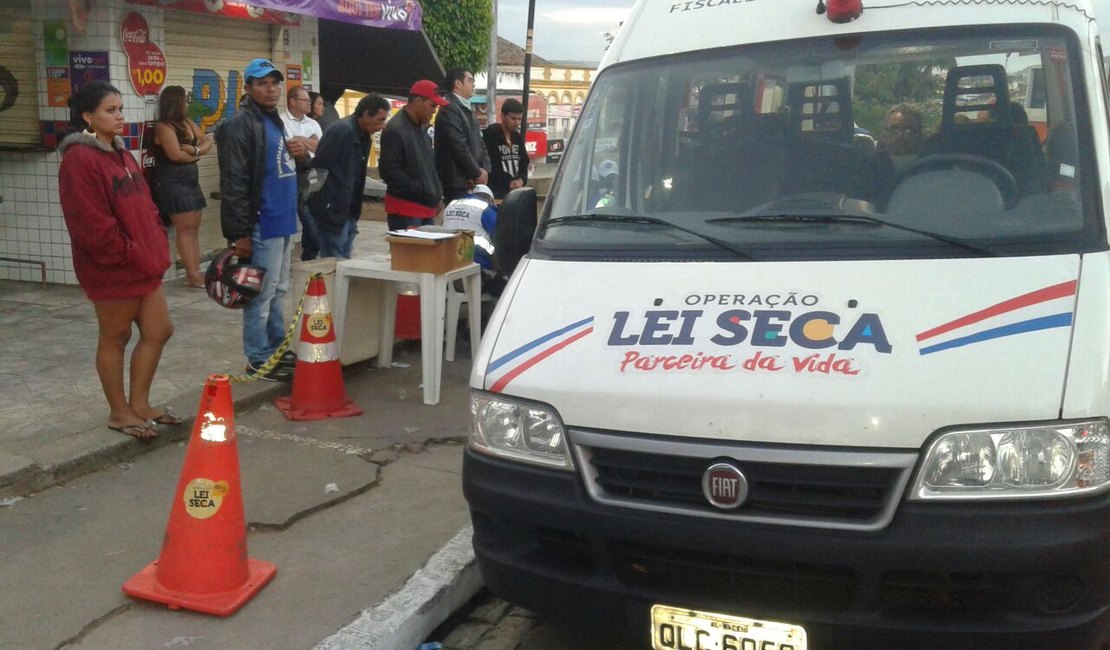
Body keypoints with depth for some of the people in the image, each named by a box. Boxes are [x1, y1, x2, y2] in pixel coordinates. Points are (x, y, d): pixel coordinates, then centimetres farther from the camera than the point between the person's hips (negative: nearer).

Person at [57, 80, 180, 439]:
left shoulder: (121, 154, 14)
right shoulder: (80, 160, -16)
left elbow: (144, 206, 18)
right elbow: (91, 223, -21)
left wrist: (158, 246, 6)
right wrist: (129, 255, -16)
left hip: (143, 264, 9)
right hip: (112, 269, -9)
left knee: (158, 331, 11)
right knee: (115, 338, 5)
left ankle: (139, 403, 25)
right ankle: (119, 412, 20)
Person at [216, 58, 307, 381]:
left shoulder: (276, 121, 17)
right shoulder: (241, 125, -13)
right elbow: (233, 183, -18)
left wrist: (300, 154, 6)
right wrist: (240, 232, -22)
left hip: (282, 221, 10)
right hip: (262, 225, -10)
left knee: (277, 291, 17)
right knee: (261, 294, -3)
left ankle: (277, 349, 27)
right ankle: (259, 360, 6)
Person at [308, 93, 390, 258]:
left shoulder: (363, 136, 11)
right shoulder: (341, 131, -16)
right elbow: (318, 169, -19)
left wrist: (355, 213, 14)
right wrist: (325, 212, -18)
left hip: (349, 212, 9)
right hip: (332, 213, -9)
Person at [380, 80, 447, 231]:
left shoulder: (421, 128, 15)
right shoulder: (395, 129, -15)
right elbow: (389, 171, -21)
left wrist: (437, 195, 14)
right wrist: (419, 190, -18)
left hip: (426, 206, 9)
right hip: (405, 209, -9)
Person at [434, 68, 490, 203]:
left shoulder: (467, 110, 20)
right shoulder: (449, 109, -12)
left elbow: (480, 143, 19)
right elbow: (459, 147, -19)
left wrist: (485, 169, 2)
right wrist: (477, 173, -10)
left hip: (473, 182, 9)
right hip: (458, 183, -9)